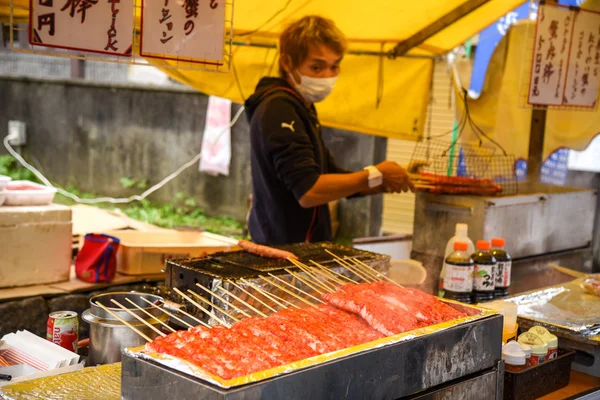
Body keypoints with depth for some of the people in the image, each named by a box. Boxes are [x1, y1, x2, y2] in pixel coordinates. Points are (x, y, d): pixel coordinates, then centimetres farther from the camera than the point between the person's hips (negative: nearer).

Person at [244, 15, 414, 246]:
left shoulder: (300, 108, 17)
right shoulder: (278, 109, -16)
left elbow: (331, 178, 19)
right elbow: (308, 192, -23)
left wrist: (386, 181, 4)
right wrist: (375, 176, -14)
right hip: (286, 251, -10)